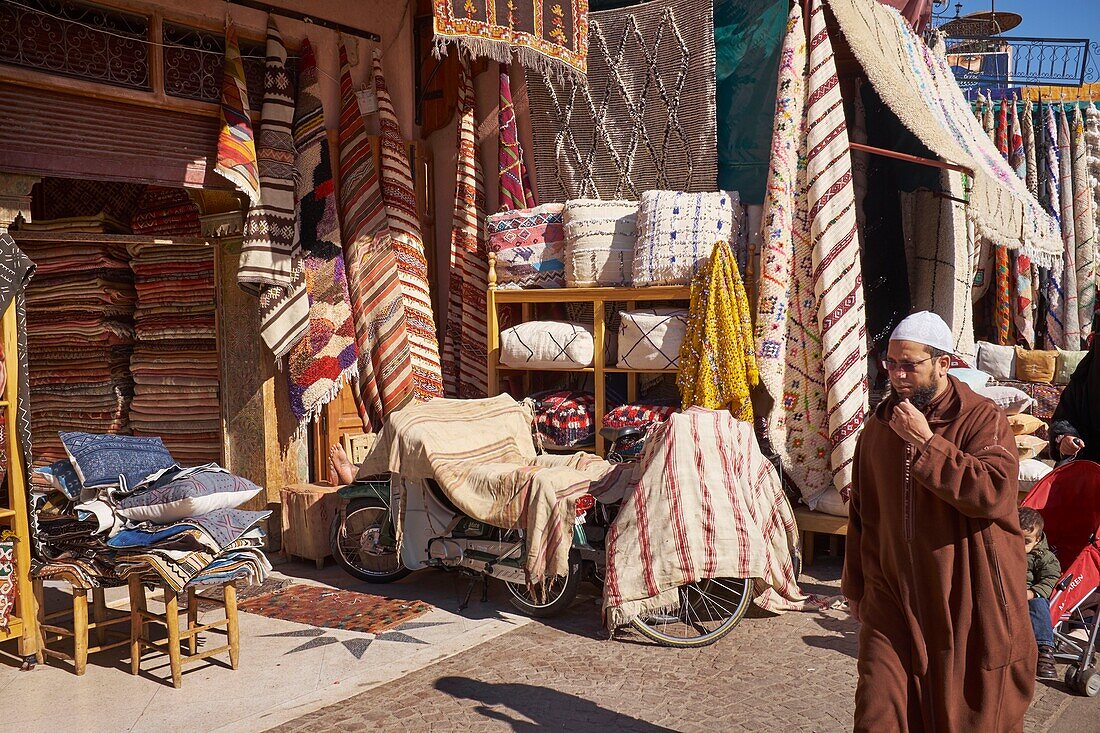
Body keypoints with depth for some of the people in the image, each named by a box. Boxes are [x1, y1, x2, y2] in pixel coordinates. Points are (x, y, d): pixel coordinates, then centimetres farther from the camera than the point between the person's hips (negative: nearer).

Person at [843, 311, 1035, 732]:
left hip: (967, 604, -3)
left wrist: (926, 443, -23)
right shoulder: (878, 428, 7)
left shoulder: (982, 419, -8)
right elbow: (862, 515, 14)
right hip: (893, 598, 4)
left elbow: (994, 492, -27)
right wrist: (856, 586, 19)